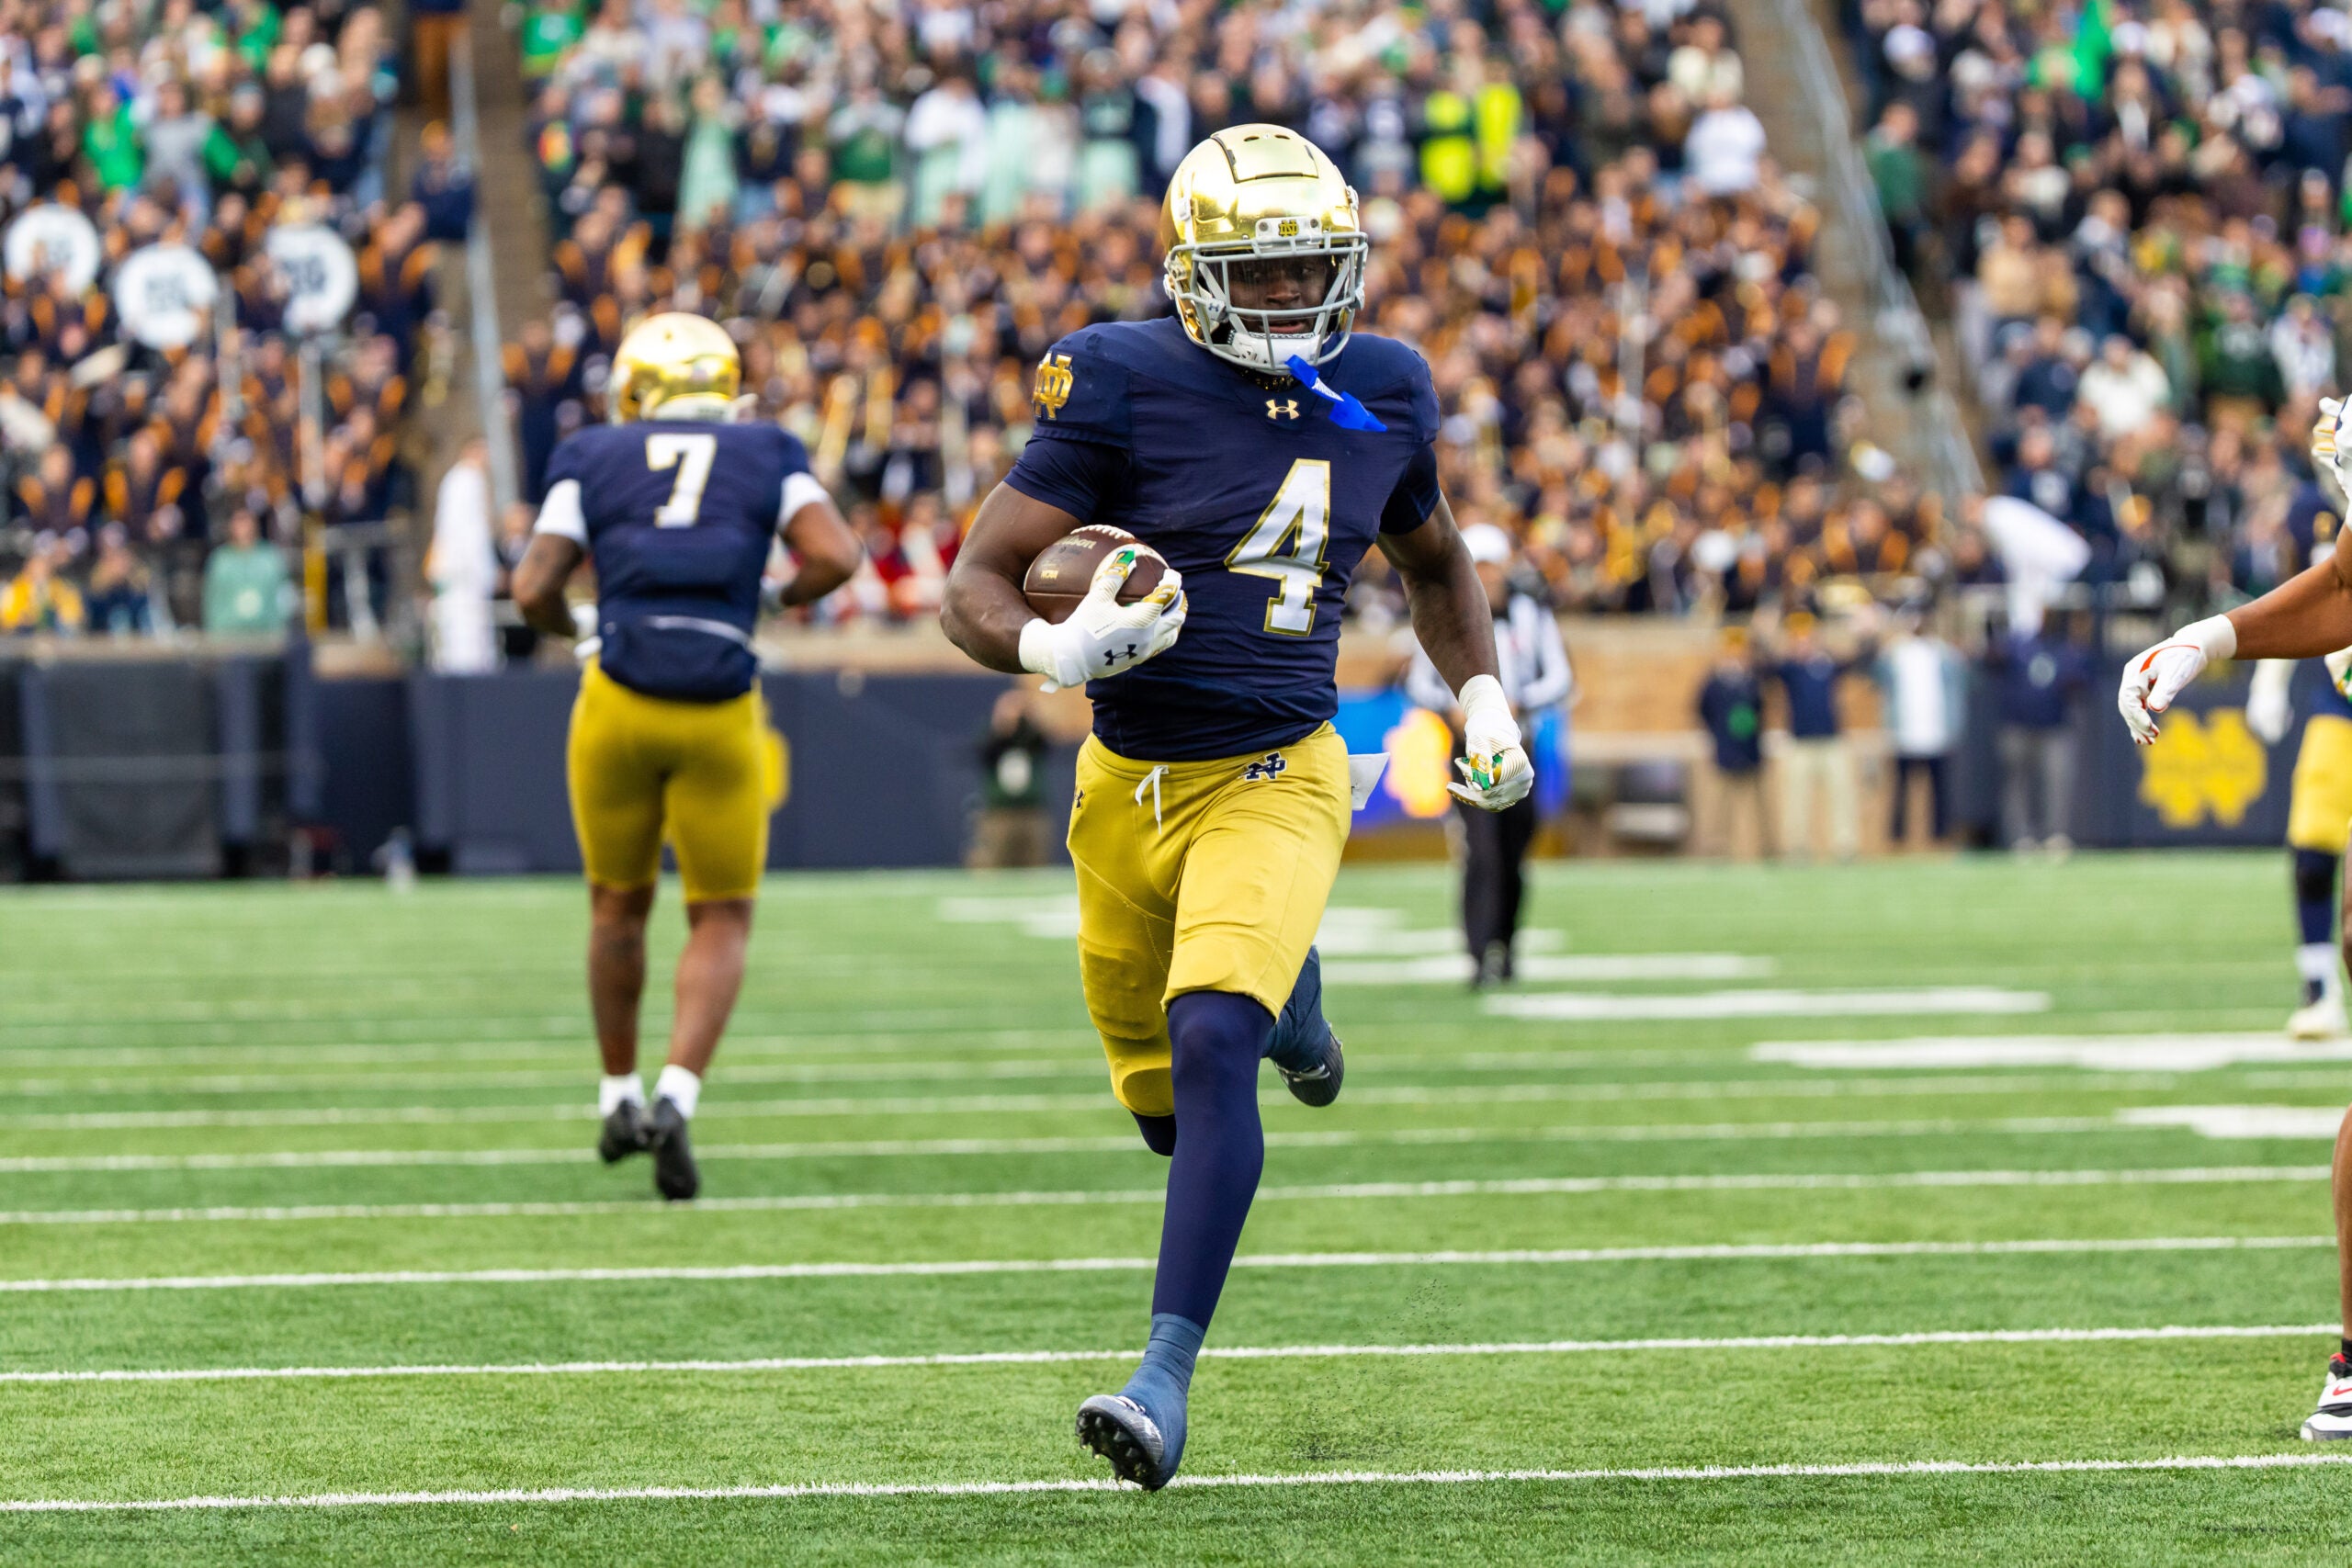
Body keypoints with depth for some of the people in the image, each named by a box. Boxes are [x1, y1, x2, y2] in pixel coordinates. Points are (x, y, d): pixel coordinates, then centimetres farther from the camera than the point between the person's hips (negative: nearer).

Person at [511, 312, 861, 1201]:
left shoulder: (595, 461, 9)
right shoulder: (768, 458, 11)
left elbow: (534, 592, 2)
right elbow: (834, 558, -4)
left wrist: (569, 631, 23)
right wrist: (781, 600, 16)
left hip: (618, 700, 1)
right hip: (719, 711, -1)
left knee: (619, 905, 22)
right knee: (721, 921, 11)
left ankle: (619, 1098, 32)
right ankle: (677, 1097, -9)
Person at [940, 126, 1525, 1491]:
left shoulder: (1382, 396, 1)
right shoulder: (1127, 386, -11)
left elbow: (1435, 563, 23)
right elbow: (976, 586, -11)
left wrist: (1485, 700, 10)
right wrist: (1051, 649, -32)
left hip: (1275, 781, -1)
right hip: (1131, 778, 1)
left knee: (1211, 1045, -24)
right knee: (1162, 1100, 15)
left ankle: (1168, 1380, -25)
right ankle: (1287, 993, 52)